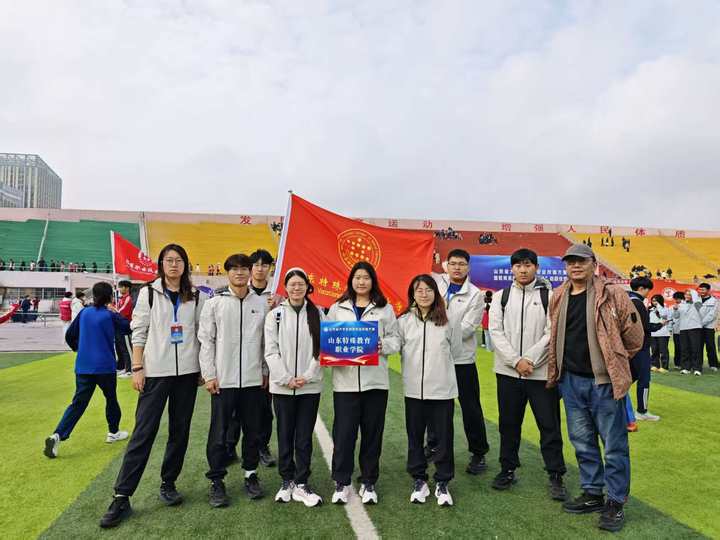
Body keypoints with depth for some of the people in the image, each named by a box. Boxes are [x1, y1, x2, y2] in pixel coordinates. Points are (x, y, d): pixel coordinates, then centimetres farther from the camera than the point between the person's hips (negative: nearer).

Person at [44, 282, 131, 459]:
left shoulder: (85, 313, 4)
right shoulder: (110, 315, -7)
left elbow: (70, 335, 8)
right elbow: (127, 328, 6)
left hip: (83, 366, 3)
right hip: (105, 366, -3)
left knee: (78, 403, 4)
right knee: (111, 398, 17)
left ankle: (57, 435, -13)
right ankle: (114, 432, 29)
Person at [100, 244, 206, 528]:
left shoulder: (196, 296, 6)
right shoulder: (148, 292, 2)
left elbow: (202, 333, 9)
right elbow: (138, 332, 0)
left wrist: (204, 368, 6)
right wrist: (137, 368, -6)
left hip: (187, 371, 2)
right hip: (155, 371, -2)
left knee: (180, 431, 9)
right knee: (144, 432, -3)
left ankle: (168, 484, 24)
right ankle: (122, 497, 5)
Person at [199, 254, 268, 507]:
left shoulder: (261, 303, 4)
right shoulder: (214, 303, -1)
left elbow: (266, 340, 9)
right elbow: (206, 340, -1)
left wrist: (265, 371, 7)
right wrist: (209, 374, -6)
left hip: (253, 380, 2)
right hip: (223, 380, -2)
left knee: (252, 430, 12)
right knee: (219, 433, 5)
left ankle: (251, 474, 28)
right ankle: (216, 481, 19)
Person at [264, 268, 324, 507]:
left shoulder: (317, 314, 4)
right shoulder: (275, 315, 2)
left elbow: (321, 348, 0)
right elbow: (271, 351, -3)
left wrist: (306, 376, -10)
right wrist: (286, 378, -11)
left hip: (310, 386, 0)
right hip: (282, 386, 0)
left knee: (305, 438, 6)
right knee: (285, 436, 9)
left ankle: (301, 484, 17)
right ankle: (287, 481, 24)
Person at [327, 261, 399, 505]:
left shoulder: (385, 309, 8)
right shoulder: (337, 308, 10)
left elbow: (395, 339, 6)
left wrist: (383, 346, -14)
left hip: (375, 380, 0)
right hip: (345, 379, 0)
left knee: (372, 432, 8)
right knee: (343, 432, 1)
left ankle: (368, 483, 23)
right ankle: (341, 483, 17)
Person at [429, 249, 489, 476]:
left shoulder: (475, 295, -7)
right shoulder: (436, 283, 1)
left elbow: (466, 329, -13)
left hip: (462, 359, -3)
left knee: (471, 408, 4)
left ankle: (478, 453, 20)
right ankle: (432, 445, 35)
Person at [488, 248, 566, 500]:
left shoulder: (549, 296, -1)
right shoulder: (501, 297, 6)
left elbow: (552, 333, -7)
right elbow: (496, 331, -1)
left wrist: (529, 359, -14)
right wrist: (516, 361, -11)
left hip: (541, 372, -2)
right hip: (508, 372, 2)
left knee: (549, 425, 4)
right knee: (509, 423, 13)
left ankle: (555, 475, 19)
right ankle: (507, 470, 28)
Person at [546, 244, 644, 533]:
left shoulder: (612, 294, -9)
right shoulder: (558, 297, 6)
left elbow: (634, 336, -3)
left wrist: (615, 363, 7)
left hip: (604, 381, -5)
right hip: (571, 381, 5)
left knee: (614, 444, 6)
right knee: (582, 442, 15)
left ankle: (616, 502, 20)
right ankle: (592, 493, 30)